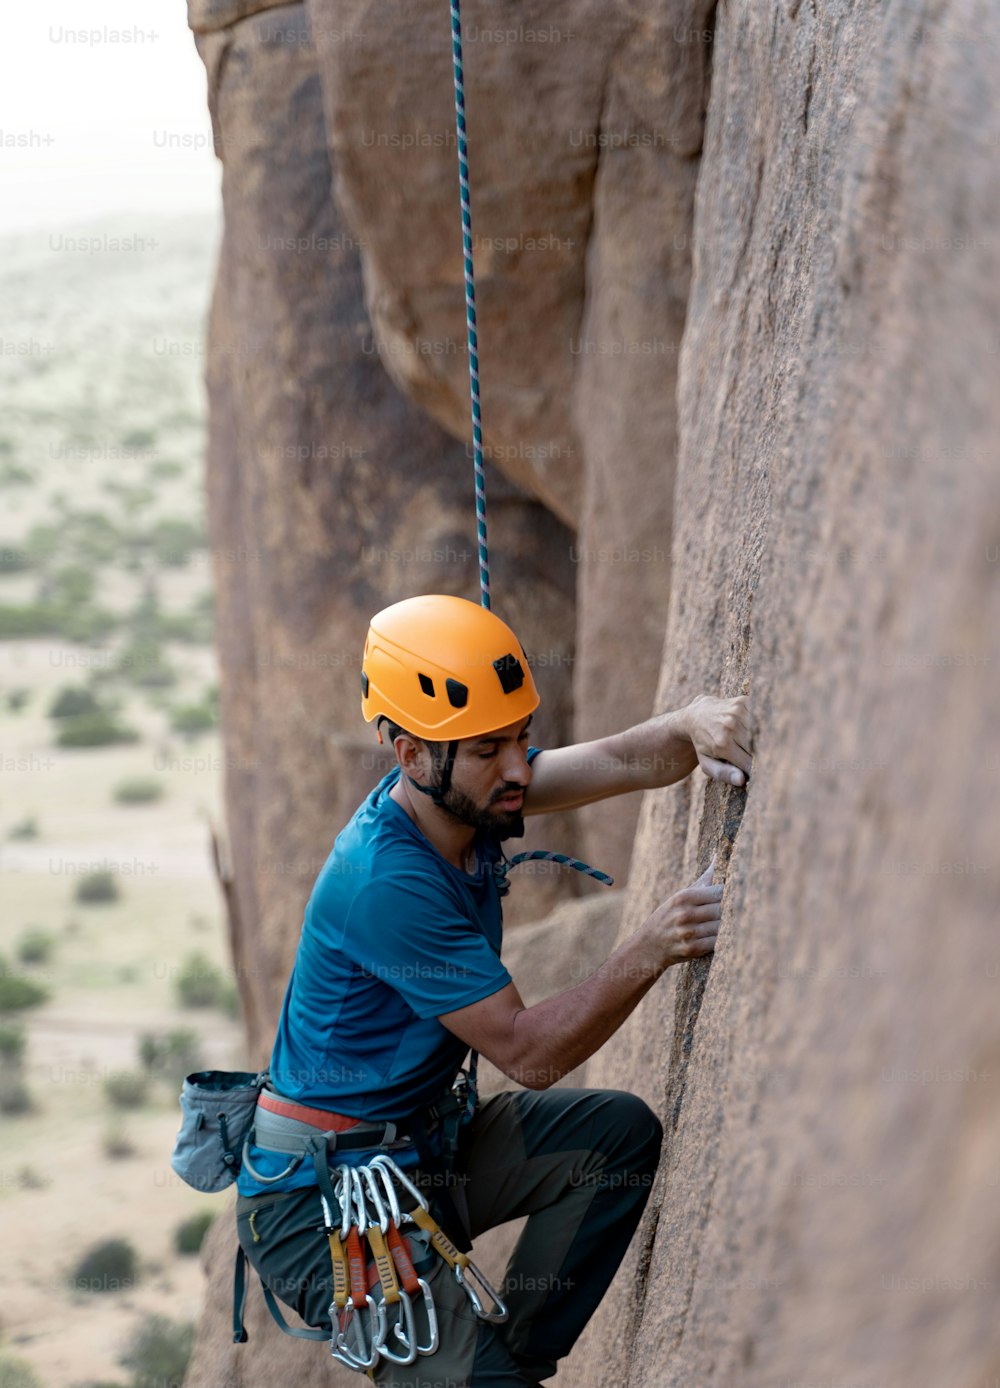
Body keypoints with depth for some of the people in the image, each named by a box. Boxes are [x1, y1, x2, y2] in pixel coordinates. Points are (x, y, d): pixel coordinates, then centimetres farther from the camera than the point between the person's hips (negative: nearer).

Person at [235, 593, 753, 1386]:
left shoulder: (468, 788, -3)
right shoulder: (384, 883, -29)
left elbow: (624, 762, -11)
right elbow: (528, 1053, -24)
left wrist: (693, 725, -32)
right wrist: (650, 952, -33)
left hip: (422, 1143, 9)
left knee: (619, 1133, -3)